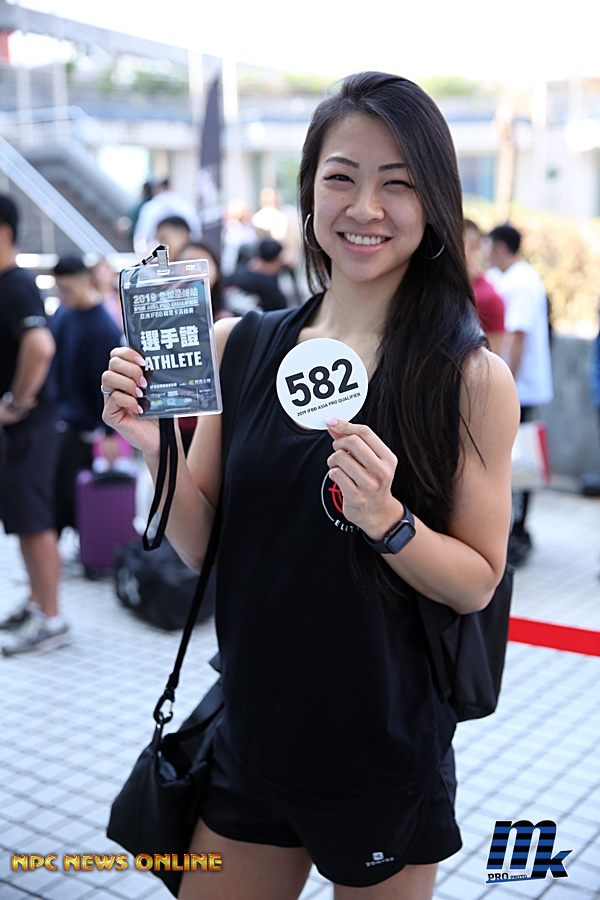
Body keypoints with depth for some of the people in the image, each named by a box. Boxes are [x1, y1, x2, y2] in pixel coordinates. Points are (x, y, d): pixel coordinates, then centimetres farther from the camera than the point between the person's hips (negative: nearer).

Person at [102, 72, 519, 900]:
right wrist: (156, 448, -17)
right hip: (252, 733, 3)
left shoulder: (472, 379, -13)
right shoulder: (238, 348, -4)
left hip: (387, 760, -2)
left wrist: (386, 519, -26)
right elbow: (198, 545, 0)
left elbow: (478, 582, -8)